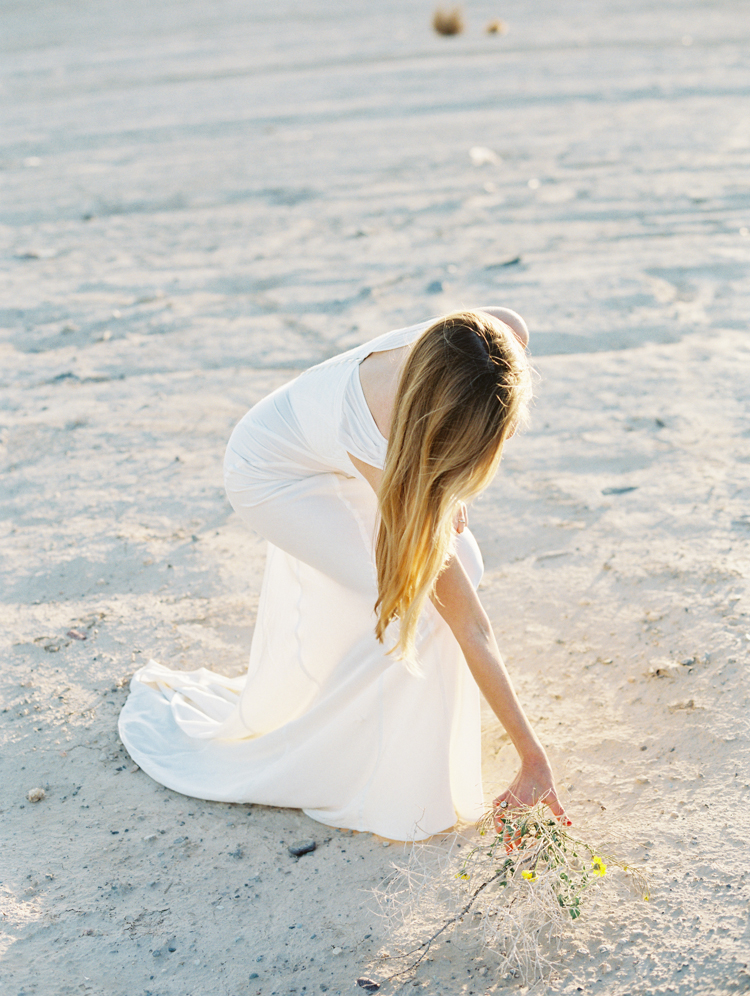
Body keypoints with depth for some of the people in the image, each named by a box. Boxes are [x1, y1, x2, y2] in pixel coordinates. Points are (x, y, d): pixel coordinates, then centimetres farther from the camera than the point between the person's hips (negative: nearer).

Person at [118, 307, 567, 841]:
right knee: (405, 605, -16)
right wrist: (532, 754, -26)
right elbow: (470, 626, -36)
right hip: (274, 474, -7)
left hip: (338, 457, 7)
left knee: (459, 564, -3)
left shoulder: (498, 339, -31)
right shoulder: (396, 472, -43)